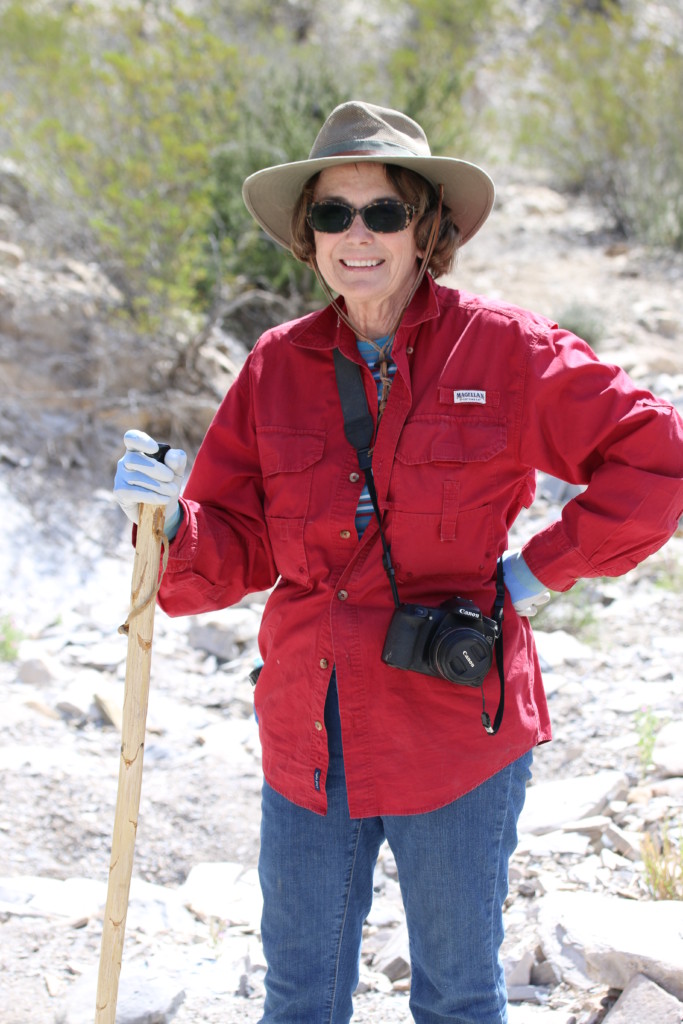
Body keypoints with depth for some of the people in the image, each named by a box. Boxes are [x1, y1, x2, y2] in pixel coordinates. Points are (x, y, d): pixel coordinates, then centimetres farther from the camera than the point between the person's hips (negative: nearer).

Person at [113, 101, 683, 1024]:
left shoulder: (507, 350, -7)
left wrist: (540, 572, -6)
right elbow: (235, 555, 3)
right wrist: (171, 518, -18)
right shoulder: (278, 366, 2)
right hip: (309, 738, 3)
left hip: (455, 730, -3)